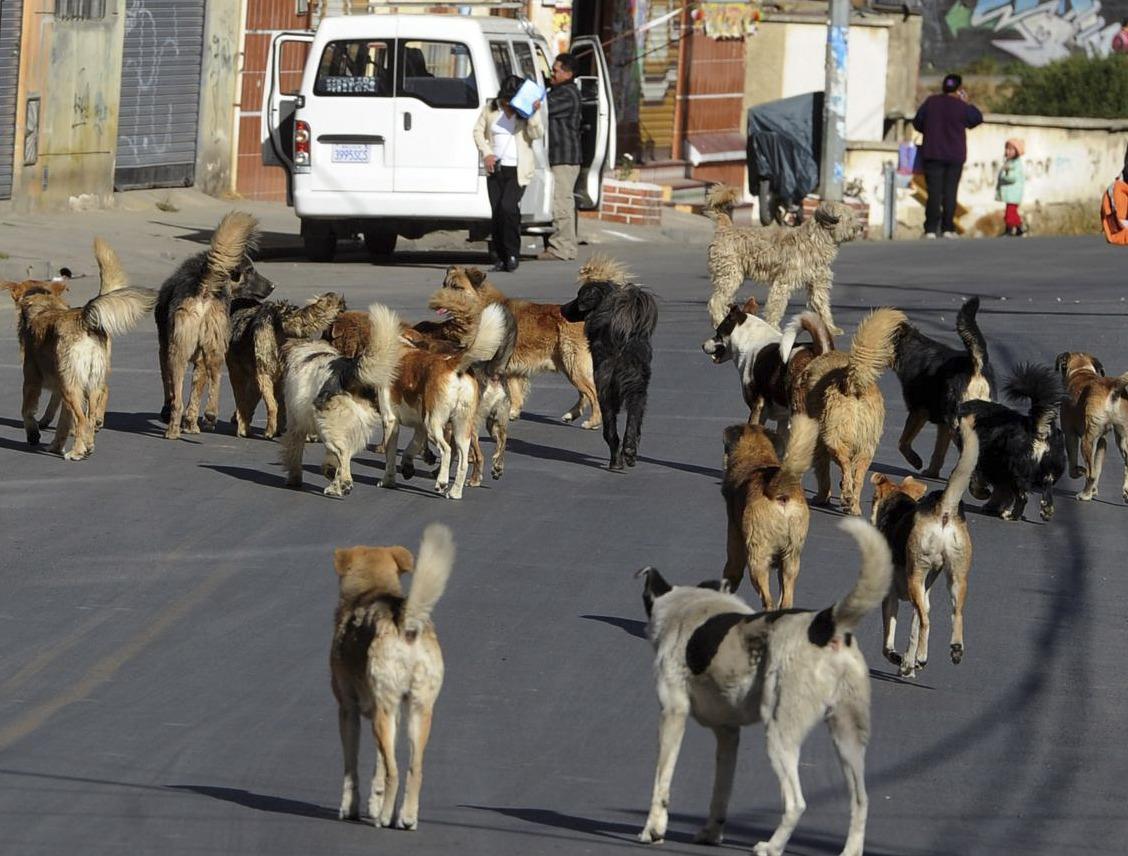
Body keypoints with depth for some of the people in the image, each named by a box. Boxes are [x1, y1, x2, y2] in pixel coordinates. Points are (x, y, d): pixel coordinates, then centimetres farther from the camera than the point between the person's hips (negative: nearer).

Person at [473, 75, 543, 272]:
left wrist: (533, 114, -26)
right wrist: (486, 153, -2)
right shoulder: (491, 109, 7)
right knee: (497, 212, 3)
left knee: (508, 207, -20)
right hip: (496, 167, 4)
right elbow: (478, 131, 12)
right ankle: (502, 257, 10)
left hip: (518, 170, -4)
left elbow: (537, 134, -12)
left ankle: (512, 254, -10)